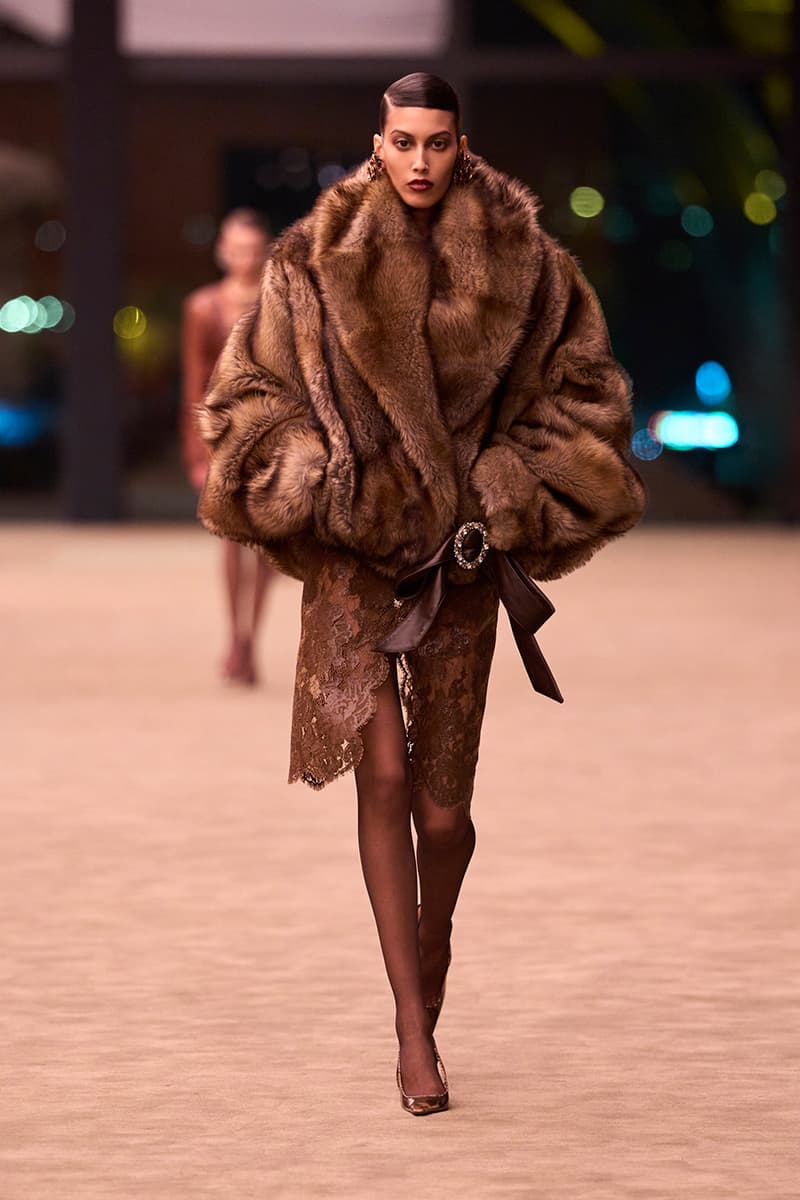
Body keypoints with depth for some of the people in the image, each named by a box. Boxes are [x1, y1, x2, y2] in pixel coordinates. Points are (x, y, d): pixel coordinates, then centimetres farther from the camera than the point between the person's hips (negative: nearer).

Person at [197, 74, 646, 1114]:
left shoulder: (523, 264, 0)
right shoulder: (314, 262, -1)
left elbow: (582, 394, 7)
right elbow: (253, 394, 5)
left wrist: (506, 502, -2)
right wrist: (327, 494, -7)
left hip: (461, 555, 1)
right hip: (352, 555, -1)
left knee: (442, 806, 2)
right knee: (385, 776, -11)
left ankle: (429, 976, 30)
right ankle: (416, 1033, -7)